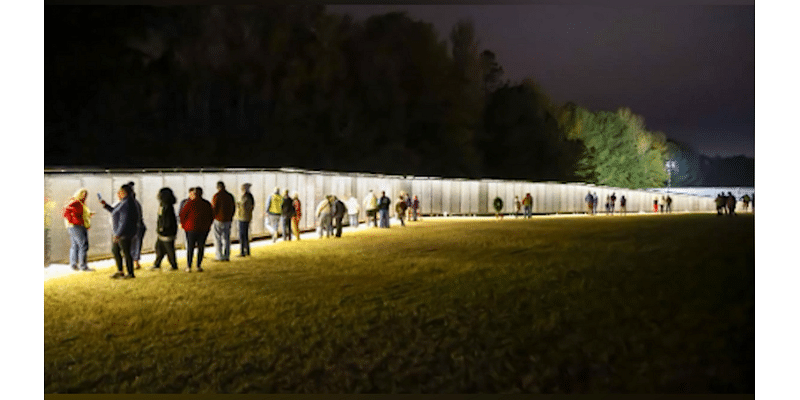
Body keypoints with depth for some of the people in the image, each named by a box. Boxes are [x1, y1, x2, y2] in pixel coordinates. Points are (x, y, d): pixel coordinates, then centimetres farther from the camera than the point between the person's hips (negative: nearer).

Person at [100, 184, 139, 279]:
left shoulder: (127, 205, -24)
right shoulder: (123, 202, 9)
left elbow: (125, 222, -26)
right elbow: (115, 212, 24)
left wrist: (118, 234, -24)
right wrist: (105, 205, 17)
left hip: (125, 233, -11)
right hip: (119, 231, 11)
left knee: (126, 253, 0)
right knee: (115, 250, 18)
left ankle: (131, 274, 11)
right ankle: (120, 271, 27)